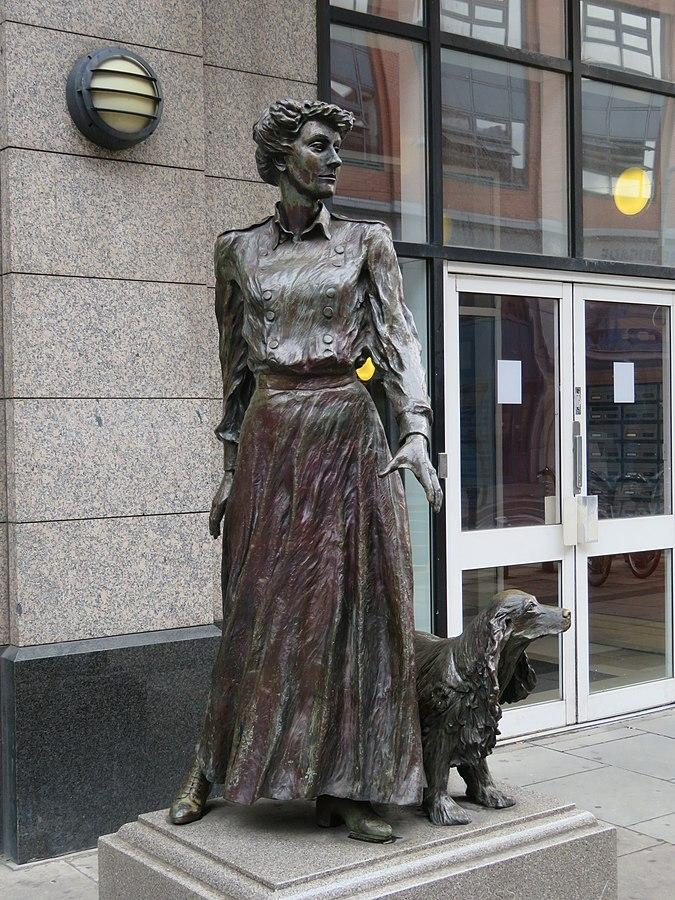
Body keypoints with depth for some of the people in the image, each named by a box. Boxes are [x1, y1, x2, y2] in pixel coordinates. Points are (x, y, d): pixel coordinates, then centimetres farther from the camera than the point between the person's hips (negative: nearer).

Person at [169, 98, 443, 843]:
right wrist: (231, 466, 10)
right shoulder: (239, 250, 9)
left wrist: (416, 433, -18)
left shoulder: (366, 243, 6)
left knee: (353, 606, 0)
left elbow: (399, 341, -2)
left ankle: (344, 787, 11)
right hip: (270, 440, 1)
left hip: (350, 437, 0)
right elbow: (234, 363, 12)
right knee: (260, 607, 5)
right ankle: (211, 768, 23)